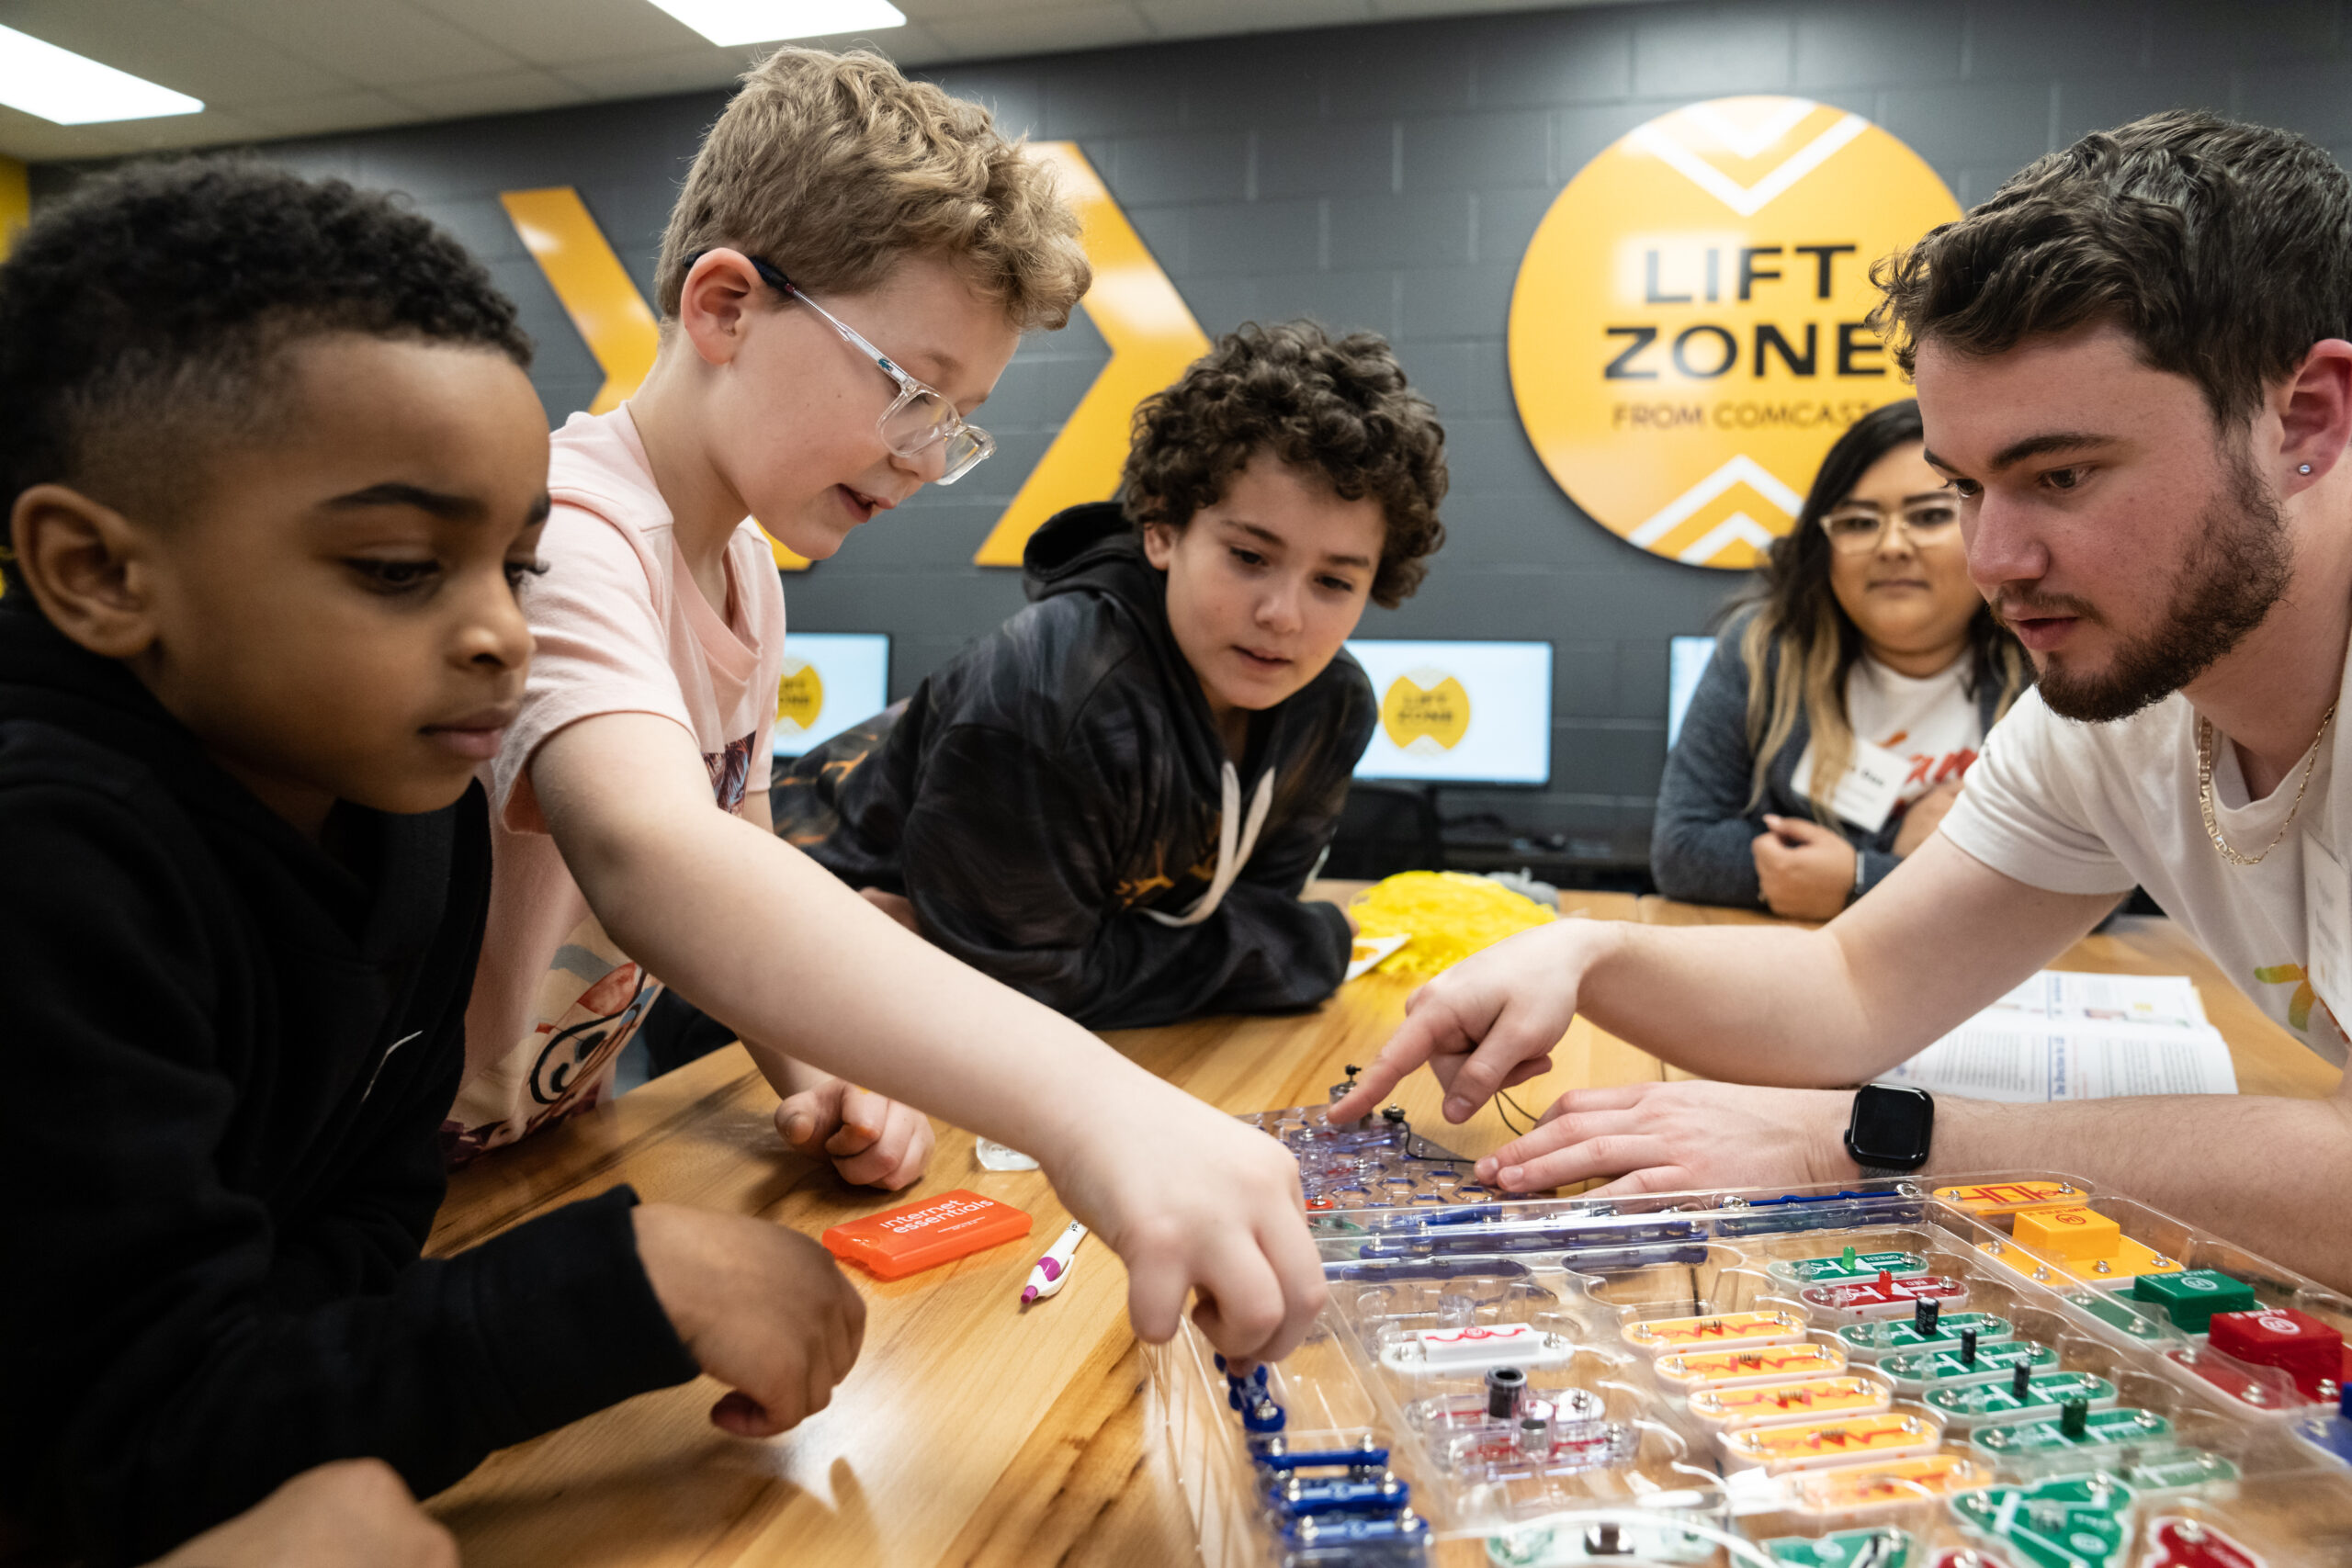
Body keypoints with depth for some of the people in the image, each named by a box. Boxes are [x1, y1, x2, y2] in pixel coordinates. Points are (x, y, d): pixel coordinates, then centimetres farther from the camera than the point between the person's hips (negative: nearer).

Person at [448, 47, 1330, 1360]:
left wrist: (821, 1074, -7)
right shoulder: (562, 538, -24)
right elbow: (650, 859, -42)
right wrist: (1088, 1104, -53)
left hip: (549, 1158, 7)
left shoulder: (747, 567, 5)